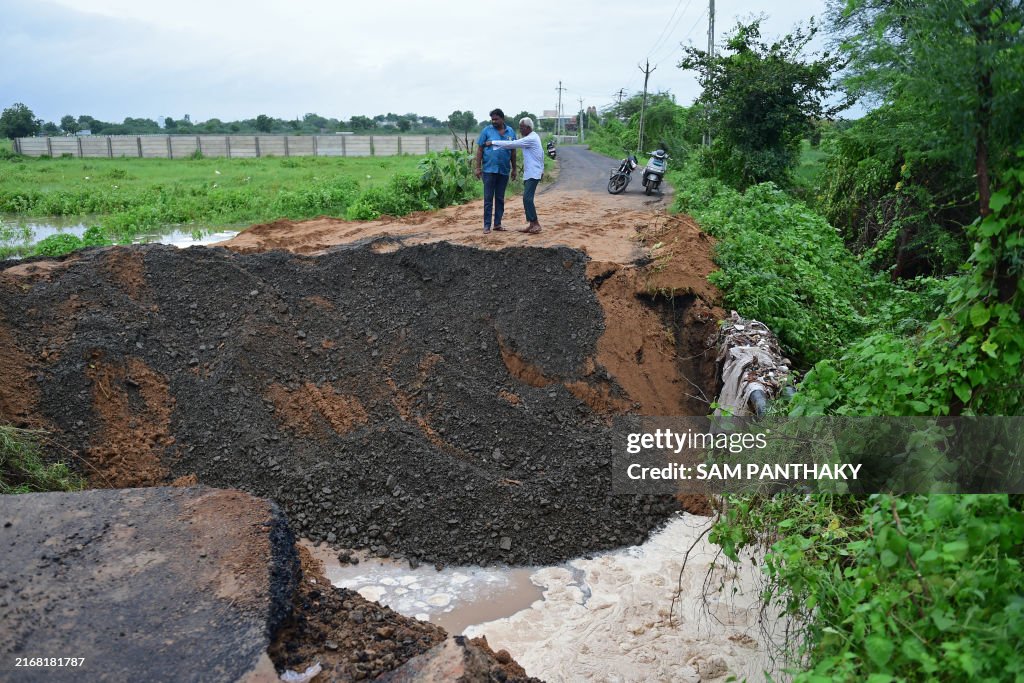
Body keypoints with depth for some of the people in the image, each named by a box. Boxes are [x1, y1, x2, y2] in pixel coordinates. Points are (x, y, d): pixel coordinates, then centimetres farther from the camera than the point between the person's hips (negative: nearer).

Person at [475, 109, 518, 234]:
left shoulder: (510, 132, 8)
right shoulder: (487, 130, 0)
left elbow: (513, 152, 14)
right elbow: (480, 149, 0)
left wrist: (514, 169, 14)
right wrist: (478, 167, -6)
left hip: (504, 170, 3)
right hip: (489, 169, -3)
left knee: (500, 198, 10)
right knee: (488, 199, -1)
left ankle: (497, 223, 18)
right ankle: (487, 225, 3)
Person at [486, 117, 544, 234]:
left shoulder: (531, 139, -16)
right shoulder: (534, 137, 15)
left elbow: (511, 144, -19)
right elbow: (542, 153, 23)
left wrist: (493, 142, -15)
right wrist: (541, 169, 30)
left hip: (533, 174, -10)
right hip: (529, 173, 10)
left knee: (527, 198, -15)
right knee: (527, 199, 8)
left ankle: (536, 224, -11)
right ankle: (532, 224, 10)